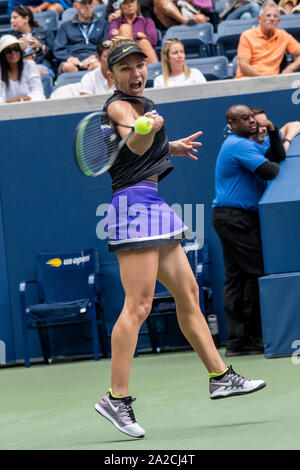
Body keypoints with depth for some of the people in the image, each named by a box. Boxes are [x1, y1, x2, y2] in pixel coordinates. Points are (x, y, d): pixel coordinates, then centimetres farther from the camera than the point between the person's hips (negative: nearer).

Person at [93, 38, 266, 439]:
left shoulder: (142, 103, 16)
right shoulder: (119, 106, -13)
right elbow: (135, 145, -36)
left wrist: (170, 147, 40)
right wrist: (149, 128, -55)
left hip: (152, 204, 10)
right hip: (134, 202, -10)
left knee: (188, 293, 15)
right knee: (138, 306, -15)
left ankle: (220, 377, 23)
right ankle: (117, 399, -16)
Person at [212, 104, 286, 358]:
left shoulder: (248, 144, 21)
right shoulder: (238, 145, -13)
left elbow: (277, 157, 17)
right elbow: (269, 171, -19)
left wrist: (273, 134, 3)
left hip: (230, 219, 11)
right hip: (236, 218, -11)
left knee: (236, 278, 6)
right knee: (257, 272, -9)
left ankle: (236, 341, 4)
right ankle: (251, 338, -6)